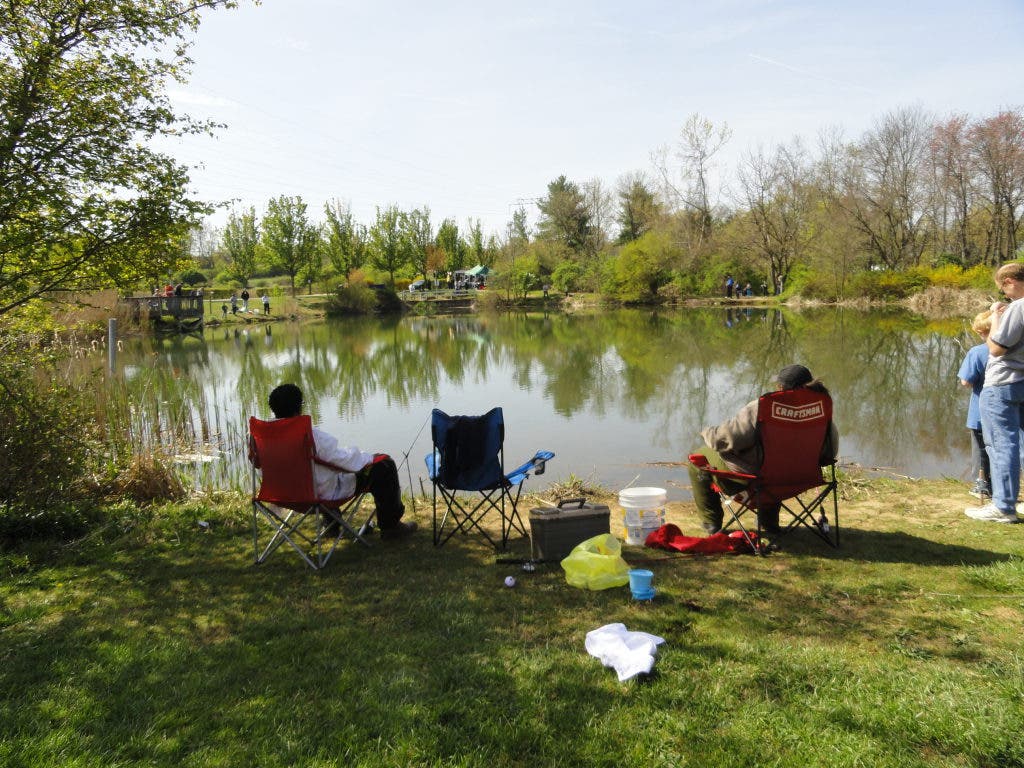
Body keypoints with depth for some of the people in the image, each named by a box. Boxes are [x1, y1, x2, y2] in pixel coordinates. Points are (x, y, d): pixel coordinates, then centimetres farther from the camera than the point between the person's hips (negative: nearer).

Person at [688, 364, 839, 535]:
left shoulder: (759, 409, -27)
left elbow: (725, 439, -24)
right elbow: (830, 454, 3)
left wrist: (706, 432, -2)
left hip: (752, 477, -6)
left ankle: (712, 522, 25)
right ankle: (769, 522, 46)